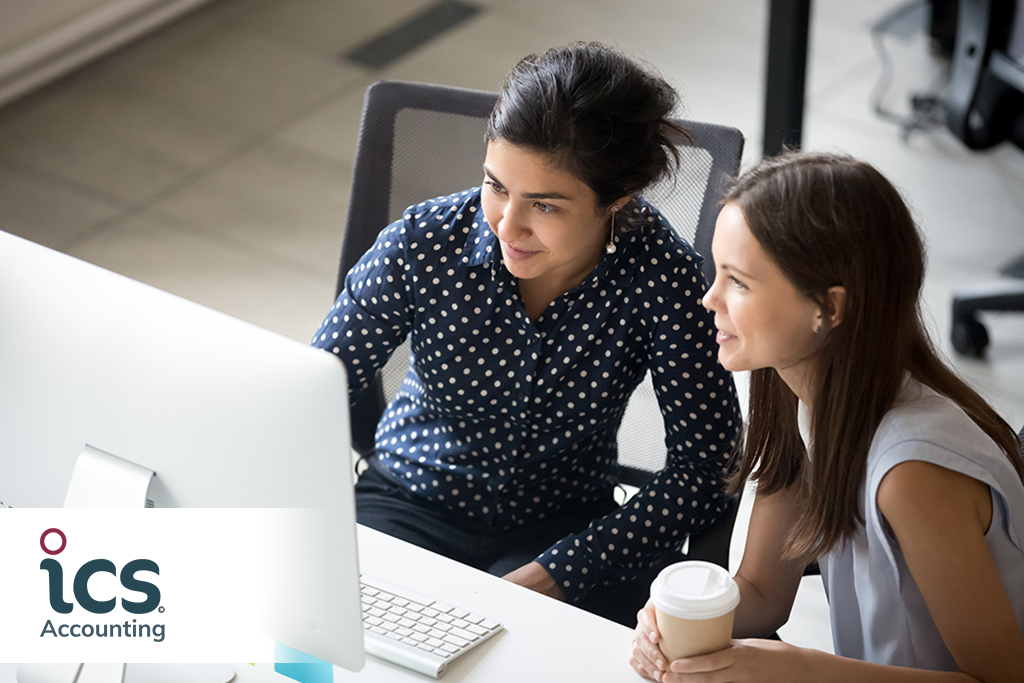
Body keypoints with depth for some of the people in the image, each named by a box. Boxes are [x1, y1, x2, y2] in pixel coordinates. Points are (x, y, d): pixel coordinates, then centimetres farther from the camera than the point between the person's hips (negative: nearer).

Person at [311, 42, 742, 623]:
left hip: (562, 527, -1)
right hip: (410, 505, 1)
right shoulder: (423, 243, -18)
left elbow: (706, 466, -17)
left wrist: (556, 574, -25)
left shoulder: (659, 273, -21)